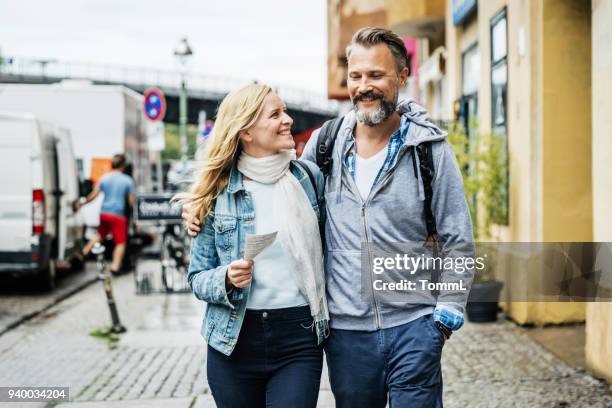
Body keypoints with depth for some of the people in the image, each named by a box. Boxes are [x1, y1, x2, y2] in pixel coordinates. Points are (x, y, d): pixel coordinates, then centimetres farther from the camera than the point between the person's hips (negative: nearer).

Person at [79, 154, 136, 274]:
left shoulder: (104, 178, 2)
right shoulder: (127, 180, -6)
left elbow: (93, 195, 2)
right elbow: (131, 201, -4)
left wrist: (82, 203, 15)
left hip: (104, 213, 5)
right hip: (118, 214, -5)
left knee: (100, 234, 28)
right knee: (121, 242, 3)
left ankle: (84, 253, 27)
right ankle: (115, 266, -5)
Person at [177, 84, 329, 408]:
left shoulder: (309, 178, 2)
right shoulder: (217, 193, -2)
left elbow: (324, 247, 17)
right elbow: (197, 278, 1)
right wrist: (227, 279, -17)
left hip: (299, 341, 0)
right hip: (235, 342, 0)